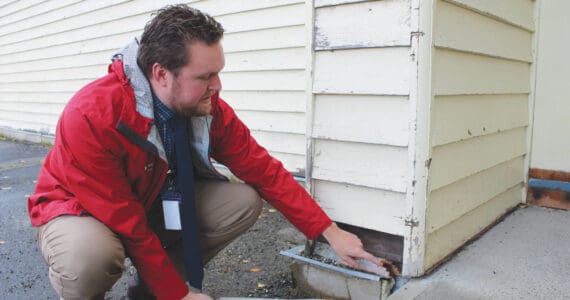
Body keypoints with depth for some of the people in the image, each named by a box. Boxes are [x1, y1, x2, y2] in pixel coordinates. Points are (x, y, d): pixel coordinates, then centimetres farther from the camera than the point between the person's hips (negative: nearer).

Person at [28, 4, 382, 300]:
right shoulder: (91, 117, -33)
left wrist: (331, 232, -15)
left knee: (244, 201, -15)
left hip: (151, 203, 5)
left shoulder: (209, 108, -18)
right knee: (90, 257, -40)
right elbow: (127, 228, -30)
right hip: (78, 210, -4)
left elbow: (265, 171, -13)